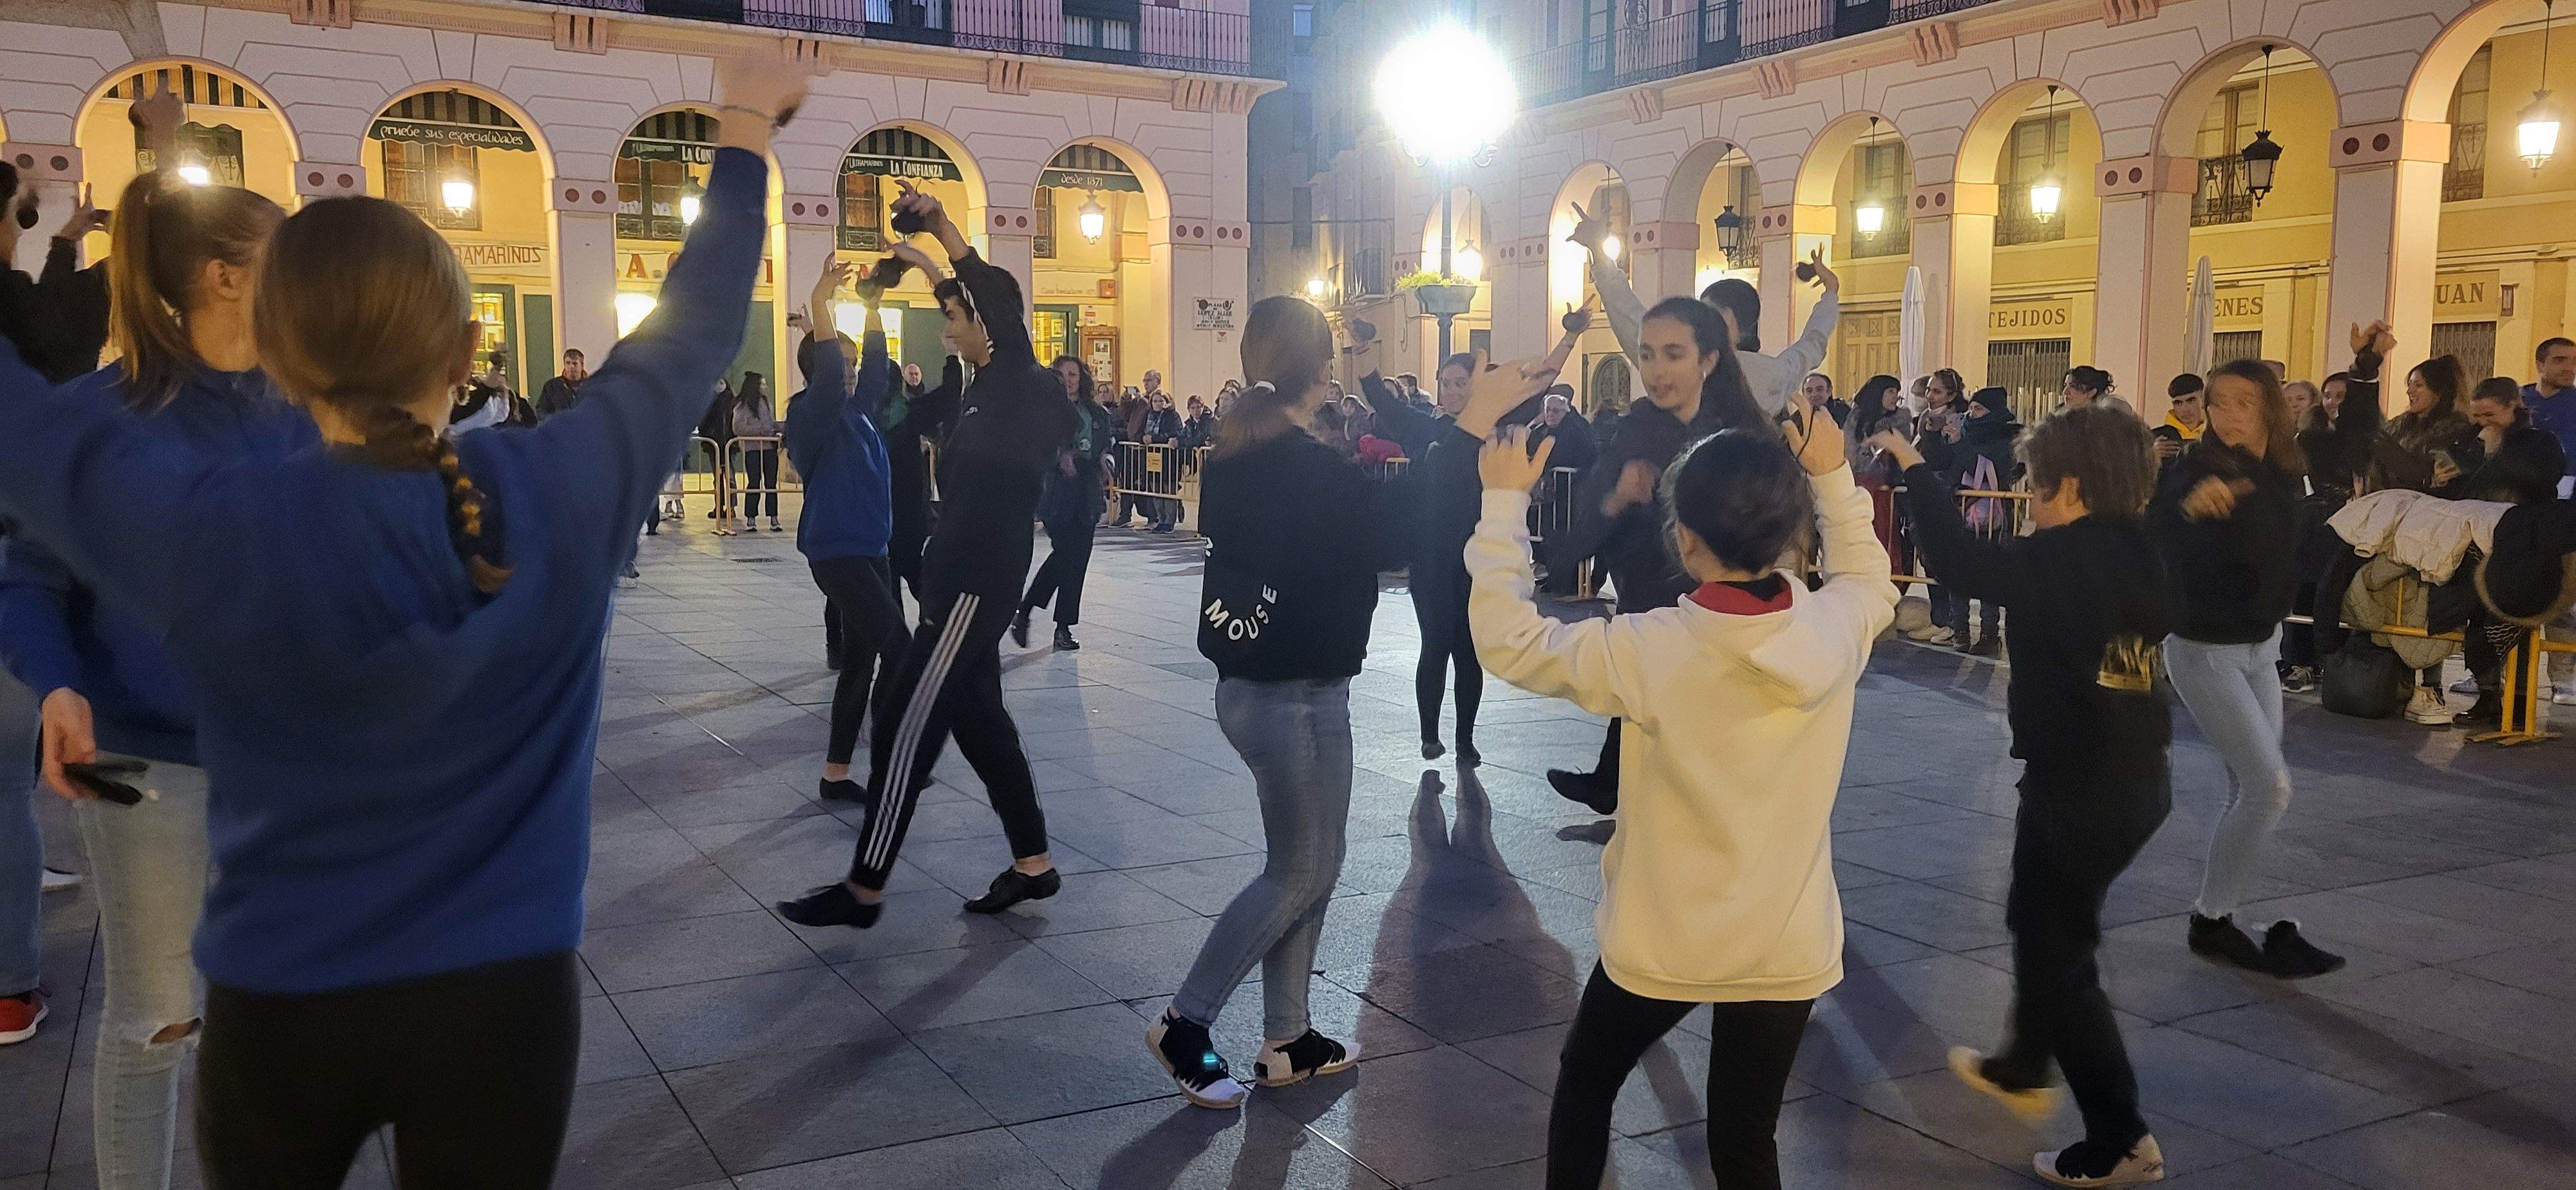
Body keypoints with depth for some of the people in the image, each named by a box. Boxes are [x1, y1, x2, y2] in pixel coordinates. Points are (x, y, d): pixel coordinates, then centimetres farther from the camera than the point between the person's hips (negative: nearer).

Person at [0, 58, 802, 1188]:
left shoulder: (211, 530, -19)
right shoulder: (564, 493, -15)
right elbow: (693, 324, 0)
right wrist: (746, 132, 12)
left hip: (282, 1007, 0)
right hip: (508, 994, 1)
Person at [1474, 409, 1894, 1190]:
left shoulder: (1648, 651, -22)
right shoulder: (1837, 629, -11)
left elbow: (1508, 640, -11)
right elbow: (1871, 579, 14)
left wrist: (1505, 502, -6)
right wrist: (1833, 479, 16)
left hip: (1663, 941, -3)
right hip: (1786, 944, 3)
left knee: (1584, 1083, 23)